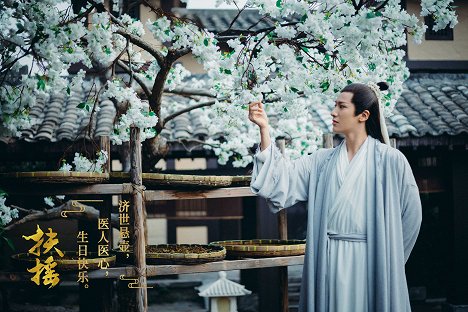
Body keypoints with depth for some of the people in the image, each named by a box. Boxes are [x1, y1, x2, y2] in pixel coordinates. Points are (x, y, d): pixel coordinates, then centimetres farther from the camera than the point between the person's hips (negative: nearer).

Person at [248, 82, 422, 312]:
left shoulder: (390, 160, -4)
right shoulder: (323, 160, 8)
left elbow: (411, 215, 0)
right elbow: (282, 177, -3)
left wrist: (388, 260, 6)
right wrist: (264, 129, -11)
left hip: (369, 263, -4)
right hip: (327, 265, 4)